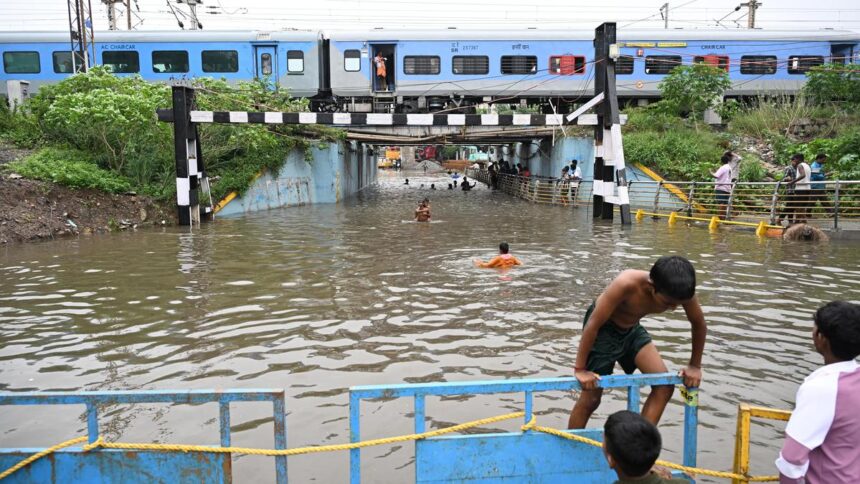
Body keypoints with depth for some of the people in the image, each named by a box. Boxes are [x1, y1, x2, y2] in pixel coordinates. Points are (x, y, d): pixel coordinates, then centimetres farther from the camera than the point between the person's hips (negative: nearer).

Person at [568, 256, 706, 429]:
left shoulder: (680, 292, -25)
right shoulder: (626, 285, -39)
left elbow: (699, 325, -4)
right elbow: (593, 323, -32)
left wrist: (695, 366, 2)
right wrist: (580, 369, -26)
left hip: (632, 329, 5)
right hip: (602, 329, -5)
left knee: (664, 387, -8)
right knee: (591, 399, 1)